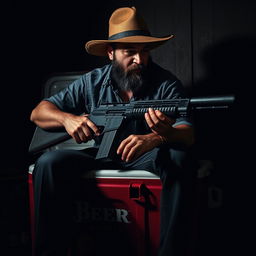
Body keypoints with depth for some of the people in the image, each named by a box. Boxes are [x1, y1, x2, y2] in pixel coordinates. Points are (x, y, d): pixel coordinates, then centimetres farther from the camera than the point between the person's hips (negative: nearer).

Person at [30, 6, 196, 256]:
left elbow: (188, 135, -20)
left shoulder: (166, 83, -8)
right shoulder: (93, 82, -3)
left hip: (146, 156, -1)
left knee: (176, 156, -33)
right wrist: (67, 118, -25)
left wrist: (157, 137, -45)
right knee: (49, 161, -23)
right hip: (100, 156, 2)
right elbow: (38, 112, -1)